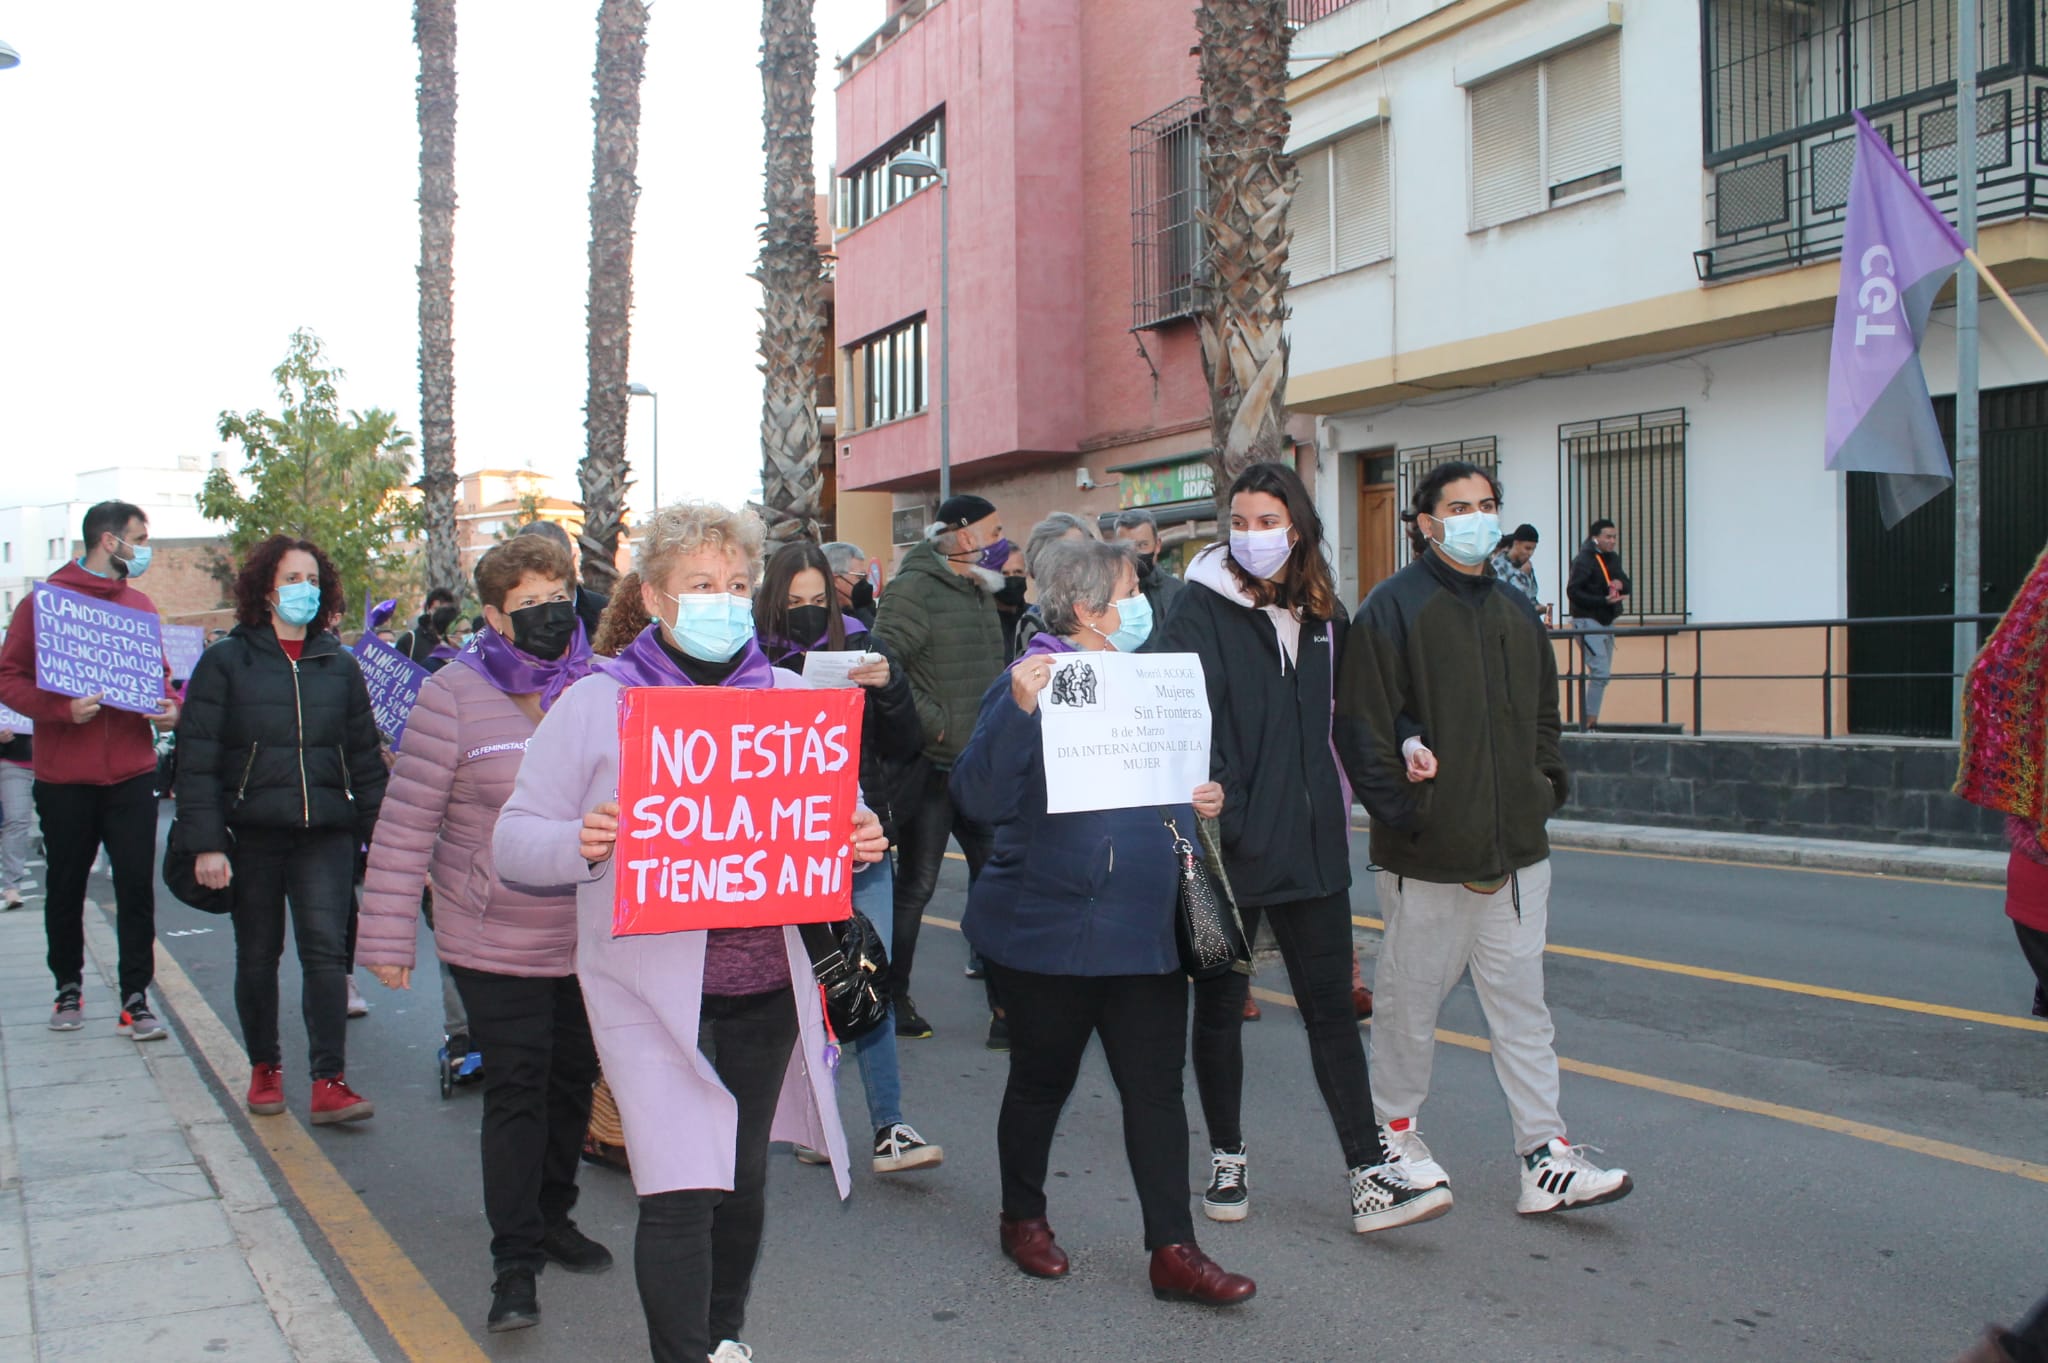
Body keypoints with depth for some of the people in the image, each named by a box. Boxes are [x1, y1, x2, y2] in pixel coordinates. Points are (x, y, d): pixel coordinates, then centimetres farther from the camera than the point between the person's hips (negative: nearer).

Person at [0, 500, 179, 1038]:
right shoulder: (43, 602, -3)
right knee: (65, 888, 11)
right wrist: (62, 709, -21)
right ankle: (68, 988, 28)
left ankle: (136, 1000, 5)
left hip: (132, 773, 3)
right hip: (64, 776, -2)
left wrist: (168, 706, -2)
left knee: (137, 886, -1)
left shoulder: (140, 605, 11)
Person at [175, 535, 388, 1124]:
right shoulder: (225, 663, 1)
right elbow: (197, 759, -3)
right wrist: (207, 842, -11)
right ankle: (264, 1068, 26)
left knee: (326, 948, -9)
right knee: (257, 956, 10)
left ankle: (329, 1082, -9)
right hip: (252, 833, -1)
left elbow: (365, 758, 12)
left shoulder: (339, 666, 10)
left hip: (326, 834, 1)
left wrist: (378, 837, 8)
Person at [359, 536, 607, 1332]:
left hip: (592, 940, 4)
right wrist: (387, 936, -11)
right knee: (516, 1093, -2)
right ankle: (515, 1263, 10)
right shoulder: (455, 698, -10)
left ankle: (552, 1219, 36)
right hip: (496, 946, -4)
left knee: (573, 1082, 16)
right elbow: (406, 825, -10)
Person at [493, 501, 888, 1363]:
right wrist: (579, 845, -25)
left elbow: (834, 822, 13)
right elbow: (513, 841, -3)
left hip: (768, 985, 4)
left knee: (744, 1178, 17)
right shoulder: (595, 703, -3)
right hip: (650, 984, -3)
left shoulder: (793, 700, 6)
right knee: (679, 1191, -11)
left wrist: (859, 845, -11)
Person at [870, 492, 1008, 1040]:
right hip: (932, 767, -8)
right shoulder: (914, 589, -13)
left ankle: (1004, 1003, 15)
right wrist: (931, 722, -20)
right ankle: (893, 997, 16)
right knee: (915, 885, 2)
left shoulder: (979, 592, 16)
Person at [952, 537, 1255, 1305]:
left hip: (1144, 928, 5)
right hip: (1047, 929, -5)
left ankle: (1173, 1251, 11)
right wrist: (1018, 709, -34)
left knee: (1156, 1086, 4)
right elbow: (979, 799, -22)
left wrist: (1201, 799, 1)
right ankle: (1022, 1217, 33)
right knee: (1042, 1079, 12)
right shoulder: (1031, 684, -11)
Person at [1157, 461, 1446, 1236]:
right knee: (1220, 1006, 10)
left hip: (1311, 844, 4)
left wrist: (1339, 807, 11)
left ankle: (1369, 1179, 6)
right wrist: (1212, 810, -23)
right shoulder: (1203, 609, -6)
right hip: (1229, 844, -4)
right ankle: (1227, 1162, 25)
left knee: (1332, 1007, 3)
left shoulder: (1322, 614, 10)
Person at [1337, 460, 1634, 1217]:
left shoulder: (1516, 613, 14)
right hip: (1426, 857, -6)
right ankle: (1395, 1134, 26)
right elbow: (1362, 727, -11)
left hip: (1515, 852, 6)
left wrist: (1545, 792, 11)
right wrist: (1402, 810, -16)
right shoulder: (1392, 608, -7)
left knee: (1523, 1005, 7)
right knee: (1409, 1002, 8)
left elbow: (1542, 715, 23)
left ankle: (1544, 1161, 12)